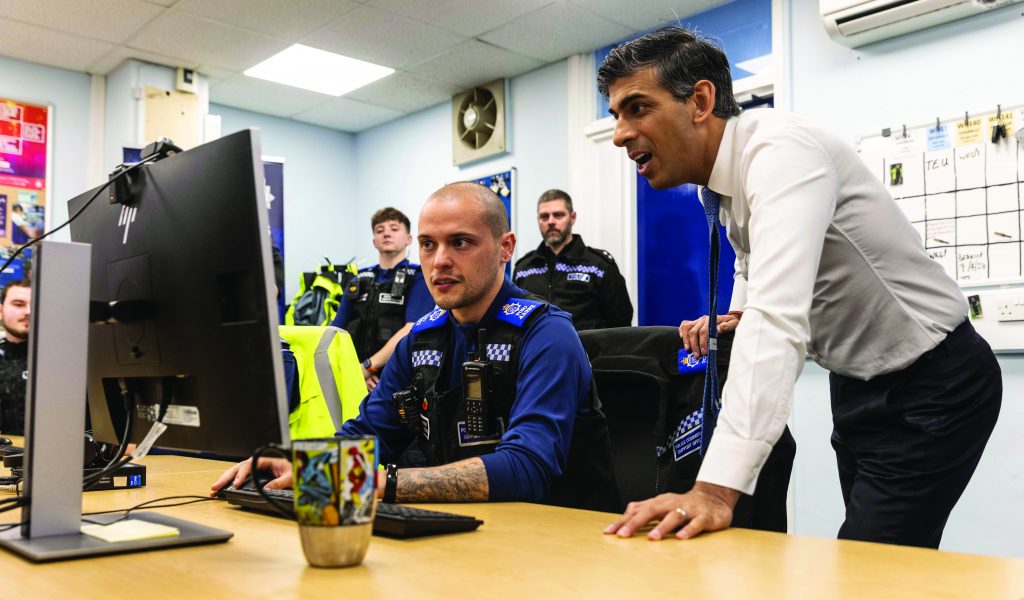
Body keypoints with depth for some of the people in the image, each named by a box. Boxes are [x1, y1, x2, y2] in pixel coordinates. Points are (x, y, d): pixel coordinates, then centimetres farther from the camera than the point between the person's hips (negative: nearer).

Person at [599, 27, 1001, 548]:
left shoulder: (778, 149, -27)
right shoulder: (720, 178, 0)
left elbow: (778, 315, -41)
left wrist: (717, 489, -49)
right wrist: (730, 321, -4)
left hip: (933, 386, -8)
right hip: (855, 382, 8)